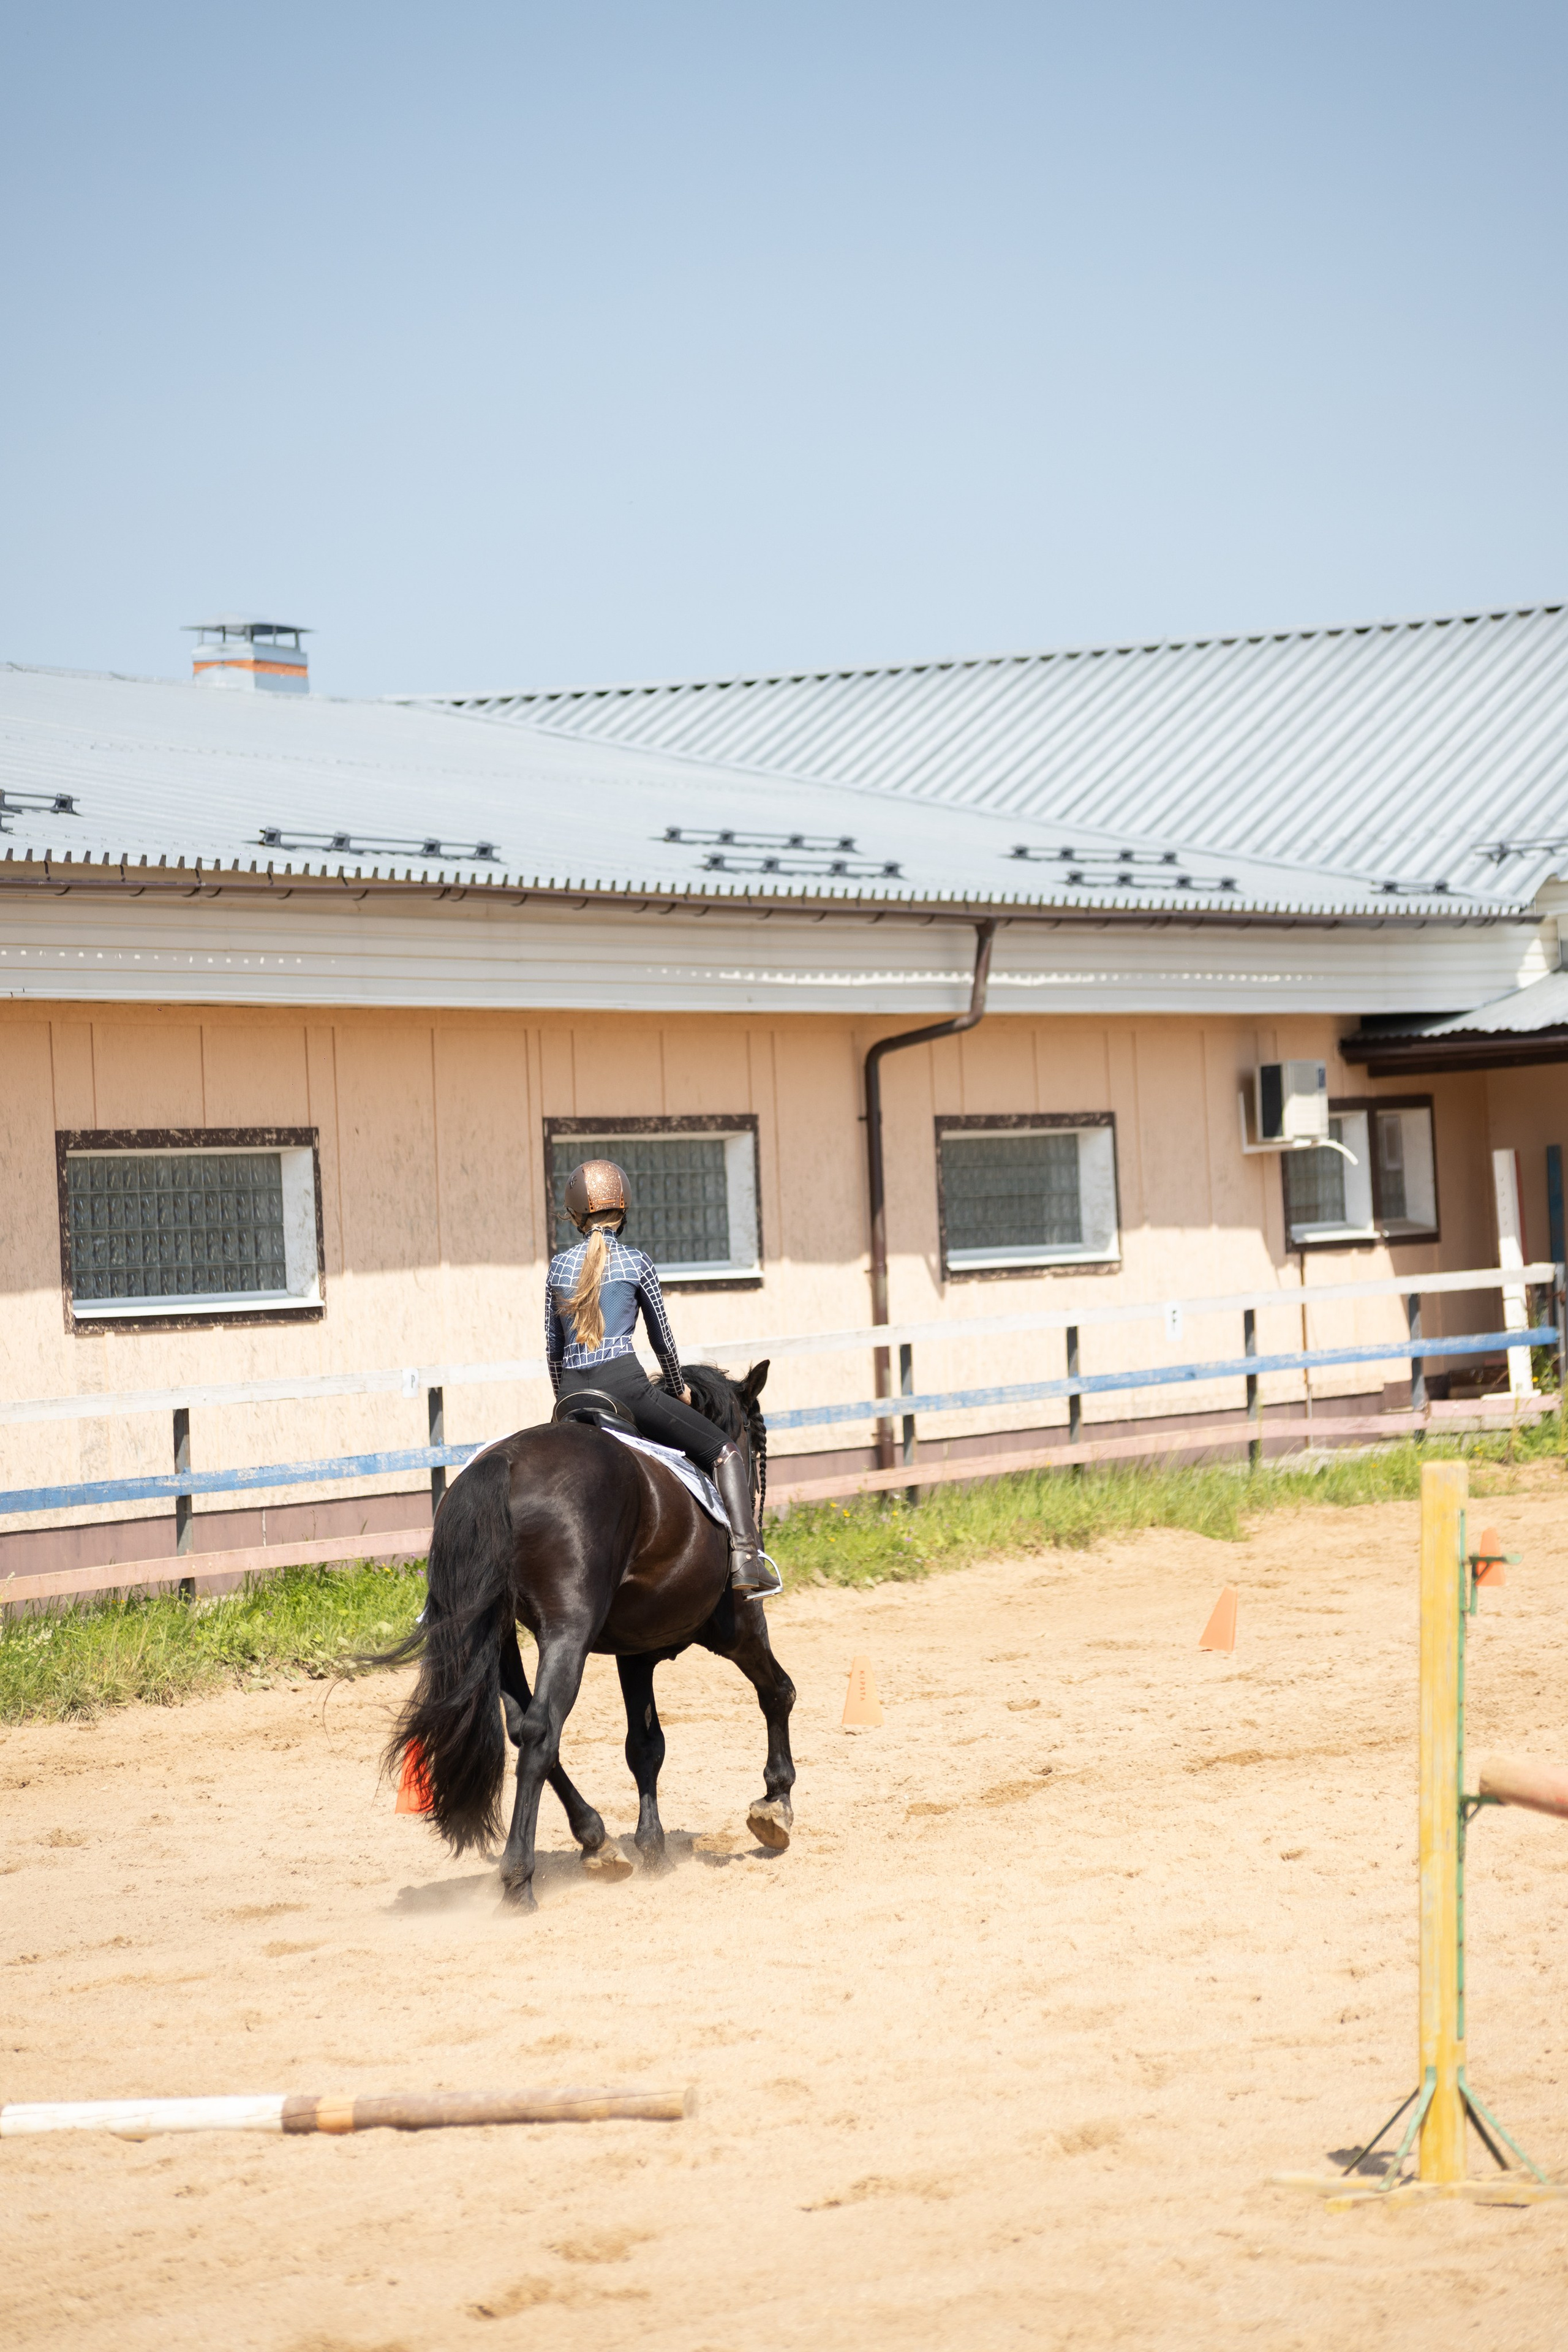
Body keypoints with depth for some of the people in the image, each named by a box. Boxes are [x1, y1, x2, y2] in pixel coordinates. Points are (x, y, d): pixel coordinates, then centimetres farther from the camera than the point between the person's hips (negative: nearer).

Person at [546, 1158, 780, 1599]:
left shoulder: (558, 1266, 13)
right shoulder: (636, 1263, 4)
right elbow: (663, 1339, 11)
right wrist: (678, 1390, 28)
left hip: (573, 1396, 4)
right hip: (624, 1384, -4)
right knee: (724, 1451, 0)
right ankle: (746, 1556, -17)